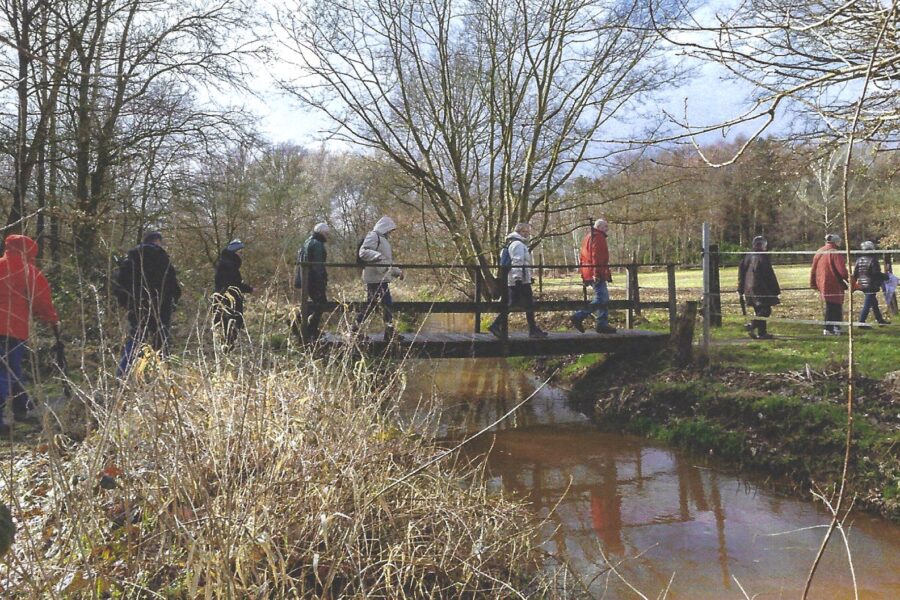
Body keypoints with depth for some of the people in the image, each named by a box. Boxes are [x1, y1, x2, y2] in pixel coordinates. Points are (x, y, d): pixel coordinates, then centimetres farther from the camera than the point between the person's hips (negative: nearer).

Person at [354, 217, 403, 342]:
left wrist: (397, 271, 27)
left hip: (382, 278, 10)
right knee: (387, 305, -9)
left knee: (370, 305, 14)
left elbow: (388, 261, 31)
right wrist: (379, 256, -32)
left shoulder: (383, 239, 24)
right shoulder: (373, 236, -8)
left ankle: (355, 329, 20)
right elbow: (363, 252, -22)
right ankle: (389, 334, -5)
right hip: (376, 278, -10)